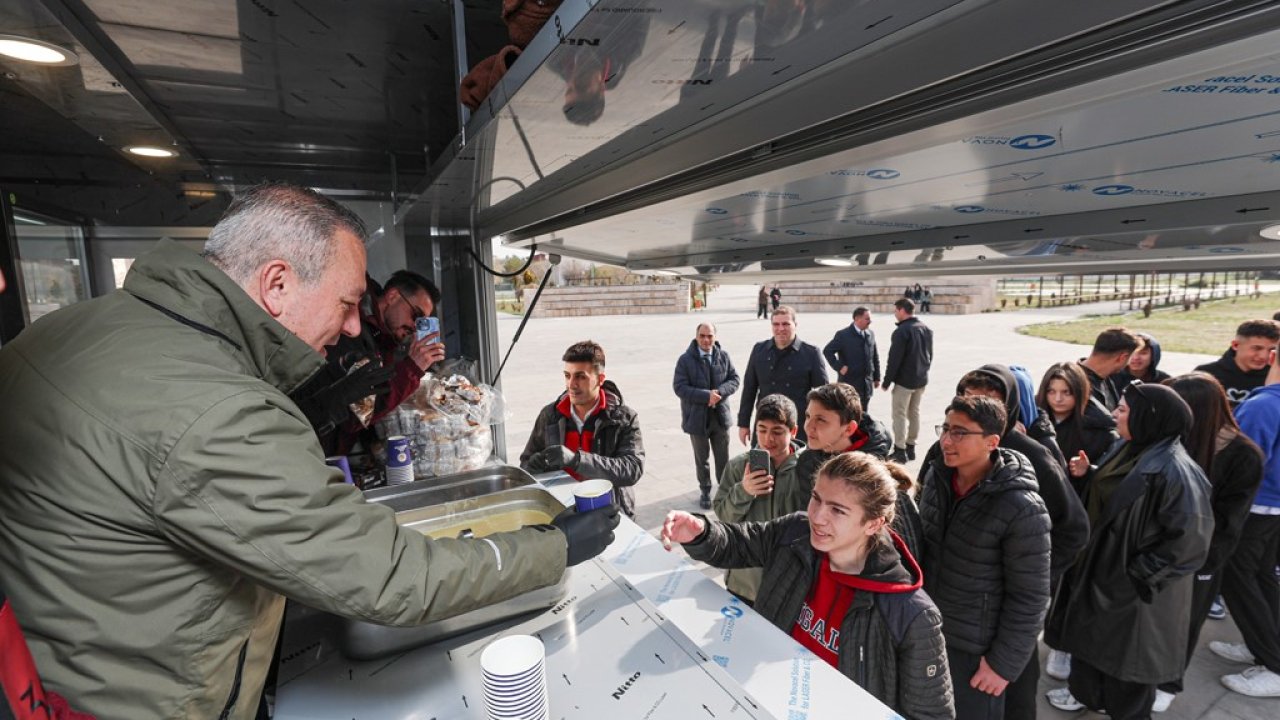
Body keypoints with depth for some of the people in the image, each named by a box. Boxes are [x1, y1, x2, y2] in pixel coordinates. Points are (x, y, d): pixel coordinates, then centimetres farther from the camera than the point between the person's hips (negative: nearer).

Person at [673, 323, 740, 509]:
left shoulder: (723, 356, -1)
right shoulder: (685, 360, -10)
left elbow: (734, 379, 1)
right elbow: (679, 387, -15)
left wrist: (719, 392, -18)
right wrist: (706, 396, -23)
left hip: (720, 416, 2)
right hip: (697, 417, -2)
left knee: (723, 457, 15)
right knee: (701, 458, 14)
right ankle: (705, 491, 32)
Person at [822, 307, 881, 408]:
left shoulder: (871, 334, 9)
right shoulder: (843, 335, -7)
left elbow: (875, 357, 14)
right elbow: (827, 351, -9)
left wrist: (876, 377, 12)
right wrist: (839, 367, -15)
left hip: (867, 383, 6)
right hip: (849, 382, -5)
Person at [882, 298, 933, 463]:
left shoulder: (901, 331, -18)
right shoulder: (926, 329, 8)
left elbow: (894, 359, -18)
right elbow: (930, 355, 15)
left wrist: (887, 381, -11)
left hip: (904, 380, -8)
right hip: (921, 379, 8)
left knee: (900, 414, 0)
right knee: (914, 413, 15)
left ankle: (900, 450, 1)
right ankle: (911, 447, 23)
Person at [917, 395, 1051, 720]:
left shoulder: (1022, 510, -24)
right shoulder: (936, 477, -7)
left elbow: (1029, 598, -17)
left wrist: (1004, 663, -11)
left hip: (976, 650, -5)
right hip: (926, 633, 5)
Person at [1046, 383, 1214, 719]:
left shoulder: (1173, 470, -27)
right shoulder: (1129, 449, -1)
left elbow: (1189, 540, -24)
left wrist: (1138, 575, -19)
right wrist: (1087, 474, -4)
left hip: (1129, 586, -8)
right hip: (1100, 567, 8)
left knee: (1125, 648, 15)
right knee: (1091, 631, 24)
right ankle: (1085, 691, 47)